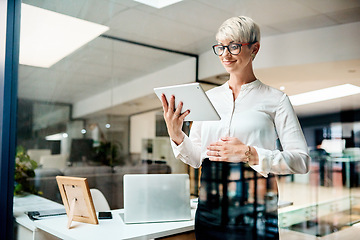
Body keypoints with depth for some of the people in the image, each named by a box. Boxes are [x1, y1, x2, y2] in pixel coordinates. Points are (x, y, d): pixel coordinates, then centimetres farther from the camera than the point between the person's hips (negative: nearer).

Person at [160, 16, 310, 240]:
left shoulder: (275, 99, -1)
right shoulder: (209, 97, 10)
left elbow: (301, 160, -7)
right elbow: (196, 158, 10)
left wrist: (249, 154, -18)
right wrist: (175, 134, -8)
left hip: (254, 214, -3)